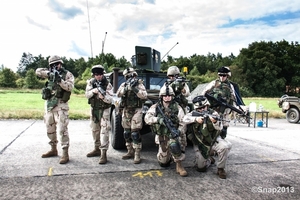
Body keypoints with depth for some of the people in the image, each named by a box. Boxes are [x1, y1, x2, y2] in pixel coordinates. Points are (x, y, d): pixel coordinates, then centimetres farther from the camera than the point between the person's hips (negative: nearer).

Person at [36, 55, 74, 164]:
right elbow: (38, 71, 4)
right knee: (50, 129, 15)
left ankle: (65, 154, -7)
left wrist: (60, 80, -27)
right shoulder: (51, 74, 13)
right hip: (49, 104, 7)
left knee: (62, 129, -10)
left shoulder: (67, 74, -2)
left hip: (60, 105, -7)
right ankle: (53, 149, 30)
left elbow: (70, 87, -15)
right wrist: (48, 73, -12)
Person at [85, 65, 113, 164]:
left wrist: (103, 96, -35)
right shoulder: (90, 82, 0)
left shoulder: (107, 84, -11)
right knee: (95, 130, 15)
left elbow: (110, 99, -15)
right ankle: (97, 149, 30)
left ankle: (103, 153, -11)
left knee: (104, 131, -11)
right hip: (94, 109, 5)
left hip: (104, 110, -5)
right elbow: (87, 95, -9)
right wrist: (93, 91, -28)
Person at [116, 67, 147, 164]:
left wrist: (135, 89, -28)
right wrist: (127, 88, -24)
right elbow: (118, 94, -10)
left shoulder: (139, 84, -3)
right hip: (126, 111, 5)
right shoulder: (124, 85, 7)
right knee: (127, 133, 11)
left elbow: (144, 95, -18)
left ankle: (137, 155, -1)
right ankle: (130, 152, 25)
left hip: (136, 111, -5)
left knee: (135, 133, -9)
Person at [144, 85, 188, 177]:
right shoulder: (156, 107, -4)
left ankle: (179, 166, -14)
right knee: (163, 163, 12)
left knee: (174, 145, -38)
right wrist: (158, 119, -32)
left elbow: (183, 123, -11)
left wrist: (178, 132, -29)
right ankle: (169, 156, 48)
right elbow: (147, 118, -16)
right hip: (162, 136, 3)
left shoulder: (177, 108, -8)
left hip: (173, 135, -2)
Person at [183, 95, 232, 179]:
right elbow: (184, 119, -21)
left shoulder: (213, 113, -7)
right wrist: (196, 119, -34)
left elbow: (219, 128, -17)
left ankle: (220, 168, -8)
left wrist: (215, 121, -39)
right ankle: (209, 159, 31)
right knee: (201, 167, -5)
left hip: (213, 140, 0)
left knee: (226, 146, -31)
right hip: (200, 143, 1)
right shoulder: (194, 113, -4)